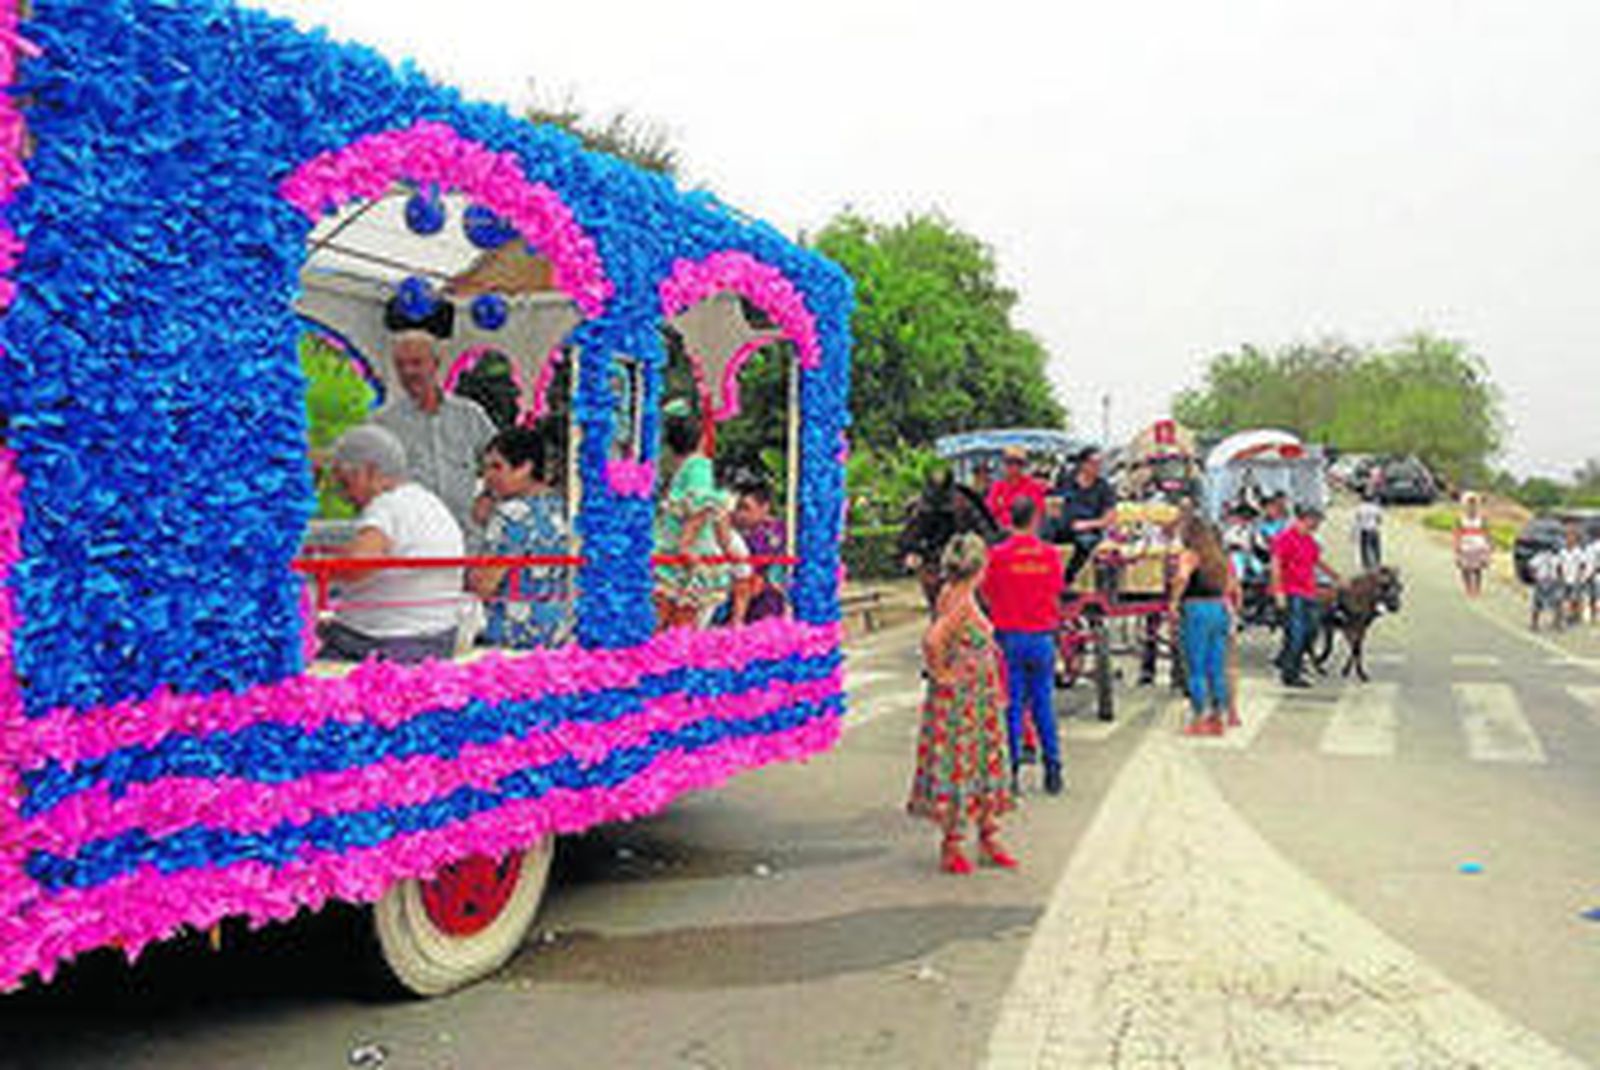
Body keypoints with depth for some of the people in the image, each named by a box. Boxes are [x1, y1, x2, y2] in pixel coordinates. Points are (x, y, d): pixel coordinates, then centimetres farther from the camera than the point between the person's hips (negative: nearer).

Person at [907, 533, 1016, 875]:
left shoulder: (962, 596, 7)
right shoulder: (959, 601, -22)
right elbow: (932, 641, -34)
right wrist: (940, 673, -20)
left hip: (979, 700, 9)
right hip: (958, 698, -9)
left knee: (987, 763, 14)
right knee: (957, 768, 0)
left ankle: (988, 836, 25)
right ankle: (951, 846, 11)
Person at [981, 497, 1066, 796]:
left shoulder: (997, 555, -8)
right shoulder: (1051, 554, -2)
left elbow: (988, 596, 0)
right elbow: (1056, 596, 5)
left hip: (1010, 637, -2)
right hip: (1042, 637, 2)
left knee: (1012, 705, 4)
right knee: (1043, 705, 11)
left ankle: (1011, 771, 6)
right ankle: (1052, 769, 16)